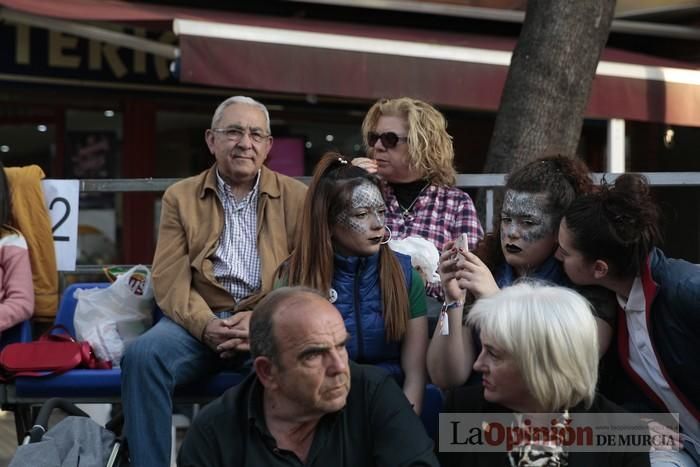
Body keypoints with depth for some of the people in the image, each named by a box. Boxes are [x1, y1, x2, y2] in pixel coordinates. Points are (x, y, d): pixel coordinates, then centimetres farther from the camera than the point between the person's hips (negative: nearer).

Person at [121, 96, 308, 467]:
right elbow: (169, 279, 3)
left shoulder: (296, 197, 10)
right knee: (142, 354, -29)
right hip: (199, 320, 1)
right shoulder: (180, 197, 12)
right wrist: (205, 325, -17)